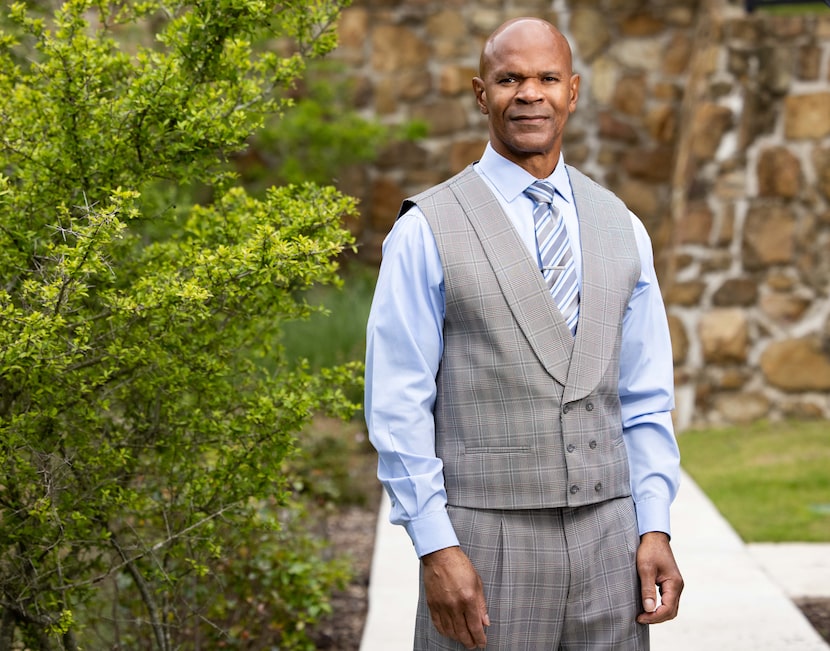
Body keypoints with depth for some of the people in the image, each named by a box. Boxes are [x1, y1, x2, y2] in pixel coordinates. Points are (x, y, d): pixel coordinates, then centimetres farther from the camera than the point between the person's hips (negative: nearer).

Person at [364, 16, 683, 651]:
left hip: (607, 543, 4)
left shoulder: (621, 229, 9)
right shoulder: (426, 231, -4)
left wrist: (655, 529, 2)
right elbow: (398, 407, -6)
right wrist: (435, 549, -12)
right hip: (484, 546, -4)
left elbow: (645, 400, 11)